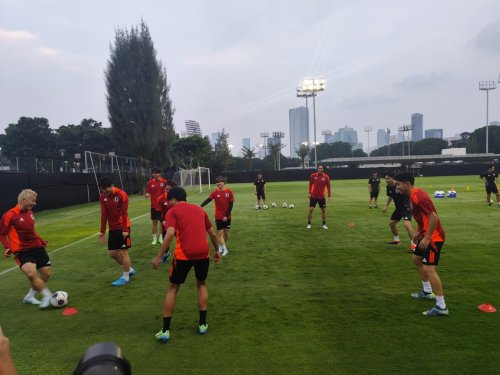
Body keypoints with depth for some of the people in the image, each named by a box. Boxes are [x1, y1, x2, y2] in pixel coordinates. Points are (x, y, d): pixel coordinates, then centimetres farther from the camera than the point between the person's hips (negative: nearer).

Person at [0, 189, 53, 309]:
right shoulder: (10, 215, -13)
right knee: (31, 274, -26)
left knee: (47, 272, 7)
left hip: (37, 247, 7)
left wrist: (40, 240, 22)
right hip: (22, 251, -7)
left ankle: (29, 296, 26)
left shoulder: (30, 212, 8)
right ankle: (48, 295, -9)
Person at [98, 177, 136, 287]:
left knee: (123, 252, -3)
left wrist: (125, 229, -19)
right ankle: (129, 269, 27)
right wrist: (102, 231, 0)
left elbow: (124, 213, -17)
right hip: (112, 228, 6)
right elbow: (104, 214, 2)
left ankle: (125, 277, 11)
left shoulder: (122, 195, -15)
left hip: (122, 228, -6)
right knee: (112, 253, 9)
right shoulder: (103, 197, 1)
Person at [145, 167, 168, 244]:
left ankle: (160, 238, 20)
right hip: (154, 205, 0)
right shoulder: (150, 183, 0)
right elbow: (148, 193, 3)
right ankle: (154, 238, 16)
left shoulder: (164, 181, -3)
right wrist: (146, 195, -19)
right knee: (154, 222, 4)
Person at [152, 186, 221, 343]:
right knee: (201, 284, 26)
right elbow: (212, 233, 21)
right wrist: (216, 250, 34)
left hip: (184, 254, -3)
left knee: (173, 288, 15)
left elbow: (170, 234, -12)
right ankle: (202, 324, 26)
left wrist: (159, 257, -9)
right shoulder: (199, 209, 19)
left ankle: (165, 330, 17)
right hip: (203, 252, 4)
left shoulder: (172, 212, 4)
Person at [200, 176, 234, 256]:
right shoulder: (215, 192, -8)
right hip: (218, 216, -1)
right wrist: (201, 206, -41)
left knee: (226, 232, 11)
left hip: (227, 216, 1)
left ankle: (222, 246, 32)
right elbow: (208, 200, -22)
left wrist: (226, 216, -11)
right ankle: (225, 249, 3)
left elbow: (231, 205, -6)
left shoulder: (229, 192, -7)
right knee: (220, 232, -5)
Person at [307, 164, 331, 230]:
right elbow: (310, 184, 5)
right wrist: (310, 193, 1)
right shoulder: (313, 175, -7)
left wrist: (329, 196, -3)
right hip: (313, 196, -1)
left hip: (322, 197, 1)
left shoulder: (326, 177, -8)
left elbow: (328, 186, -1)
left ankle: (324, 224, 20)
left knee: (323, 210, 5)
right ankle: (309, 224, 8)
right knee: (311, 209, -5)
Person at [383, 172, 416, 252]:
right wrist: (386, 206, 16)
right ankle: (396, 240, 39)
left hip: (406, 207, -8)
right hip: (398, 207, 9)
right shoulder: (388, 187, -1)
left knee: (406, 224, -26)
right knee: (391, 223, 17)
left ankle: (413, 244, -17)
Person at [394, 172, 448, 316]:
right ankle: (427, 292, 37)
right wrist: (419, 232, 18)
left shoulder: (418, 196, -22)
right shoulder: (412, 196, 9)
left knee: (429, 269, -13)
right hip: (426, 235, 11)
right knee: (416, 259, 24)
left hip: (433, 237, -11)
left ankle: (441, 307, -6)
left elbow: (434, 217, -25)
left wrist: (427, 238, -23)